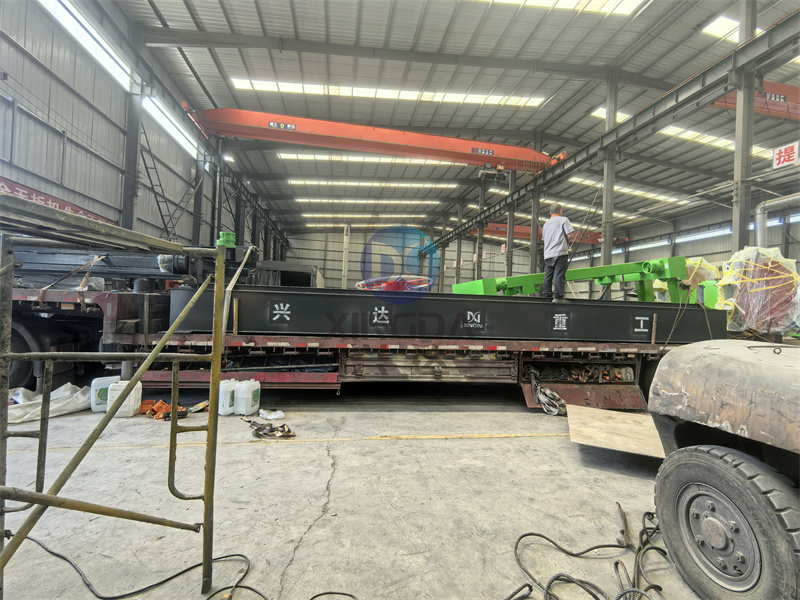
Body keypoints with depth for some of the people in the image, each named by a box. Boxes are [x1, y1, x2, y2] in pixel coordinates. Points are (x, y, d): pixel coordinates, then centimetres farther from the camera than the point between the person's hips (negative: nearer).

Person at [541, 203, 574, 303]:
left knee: (548, 275, 9)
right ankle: (558, 297, -16)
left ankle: (547, 295, 11)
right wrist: (567, 244, 14)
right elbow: (570, 235, -3)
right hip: (560, 252, -6)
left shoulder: (545, 224, 21)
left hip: (548, 254, 6)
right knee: (559, 275, -10)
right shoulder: (563, 220, 3)